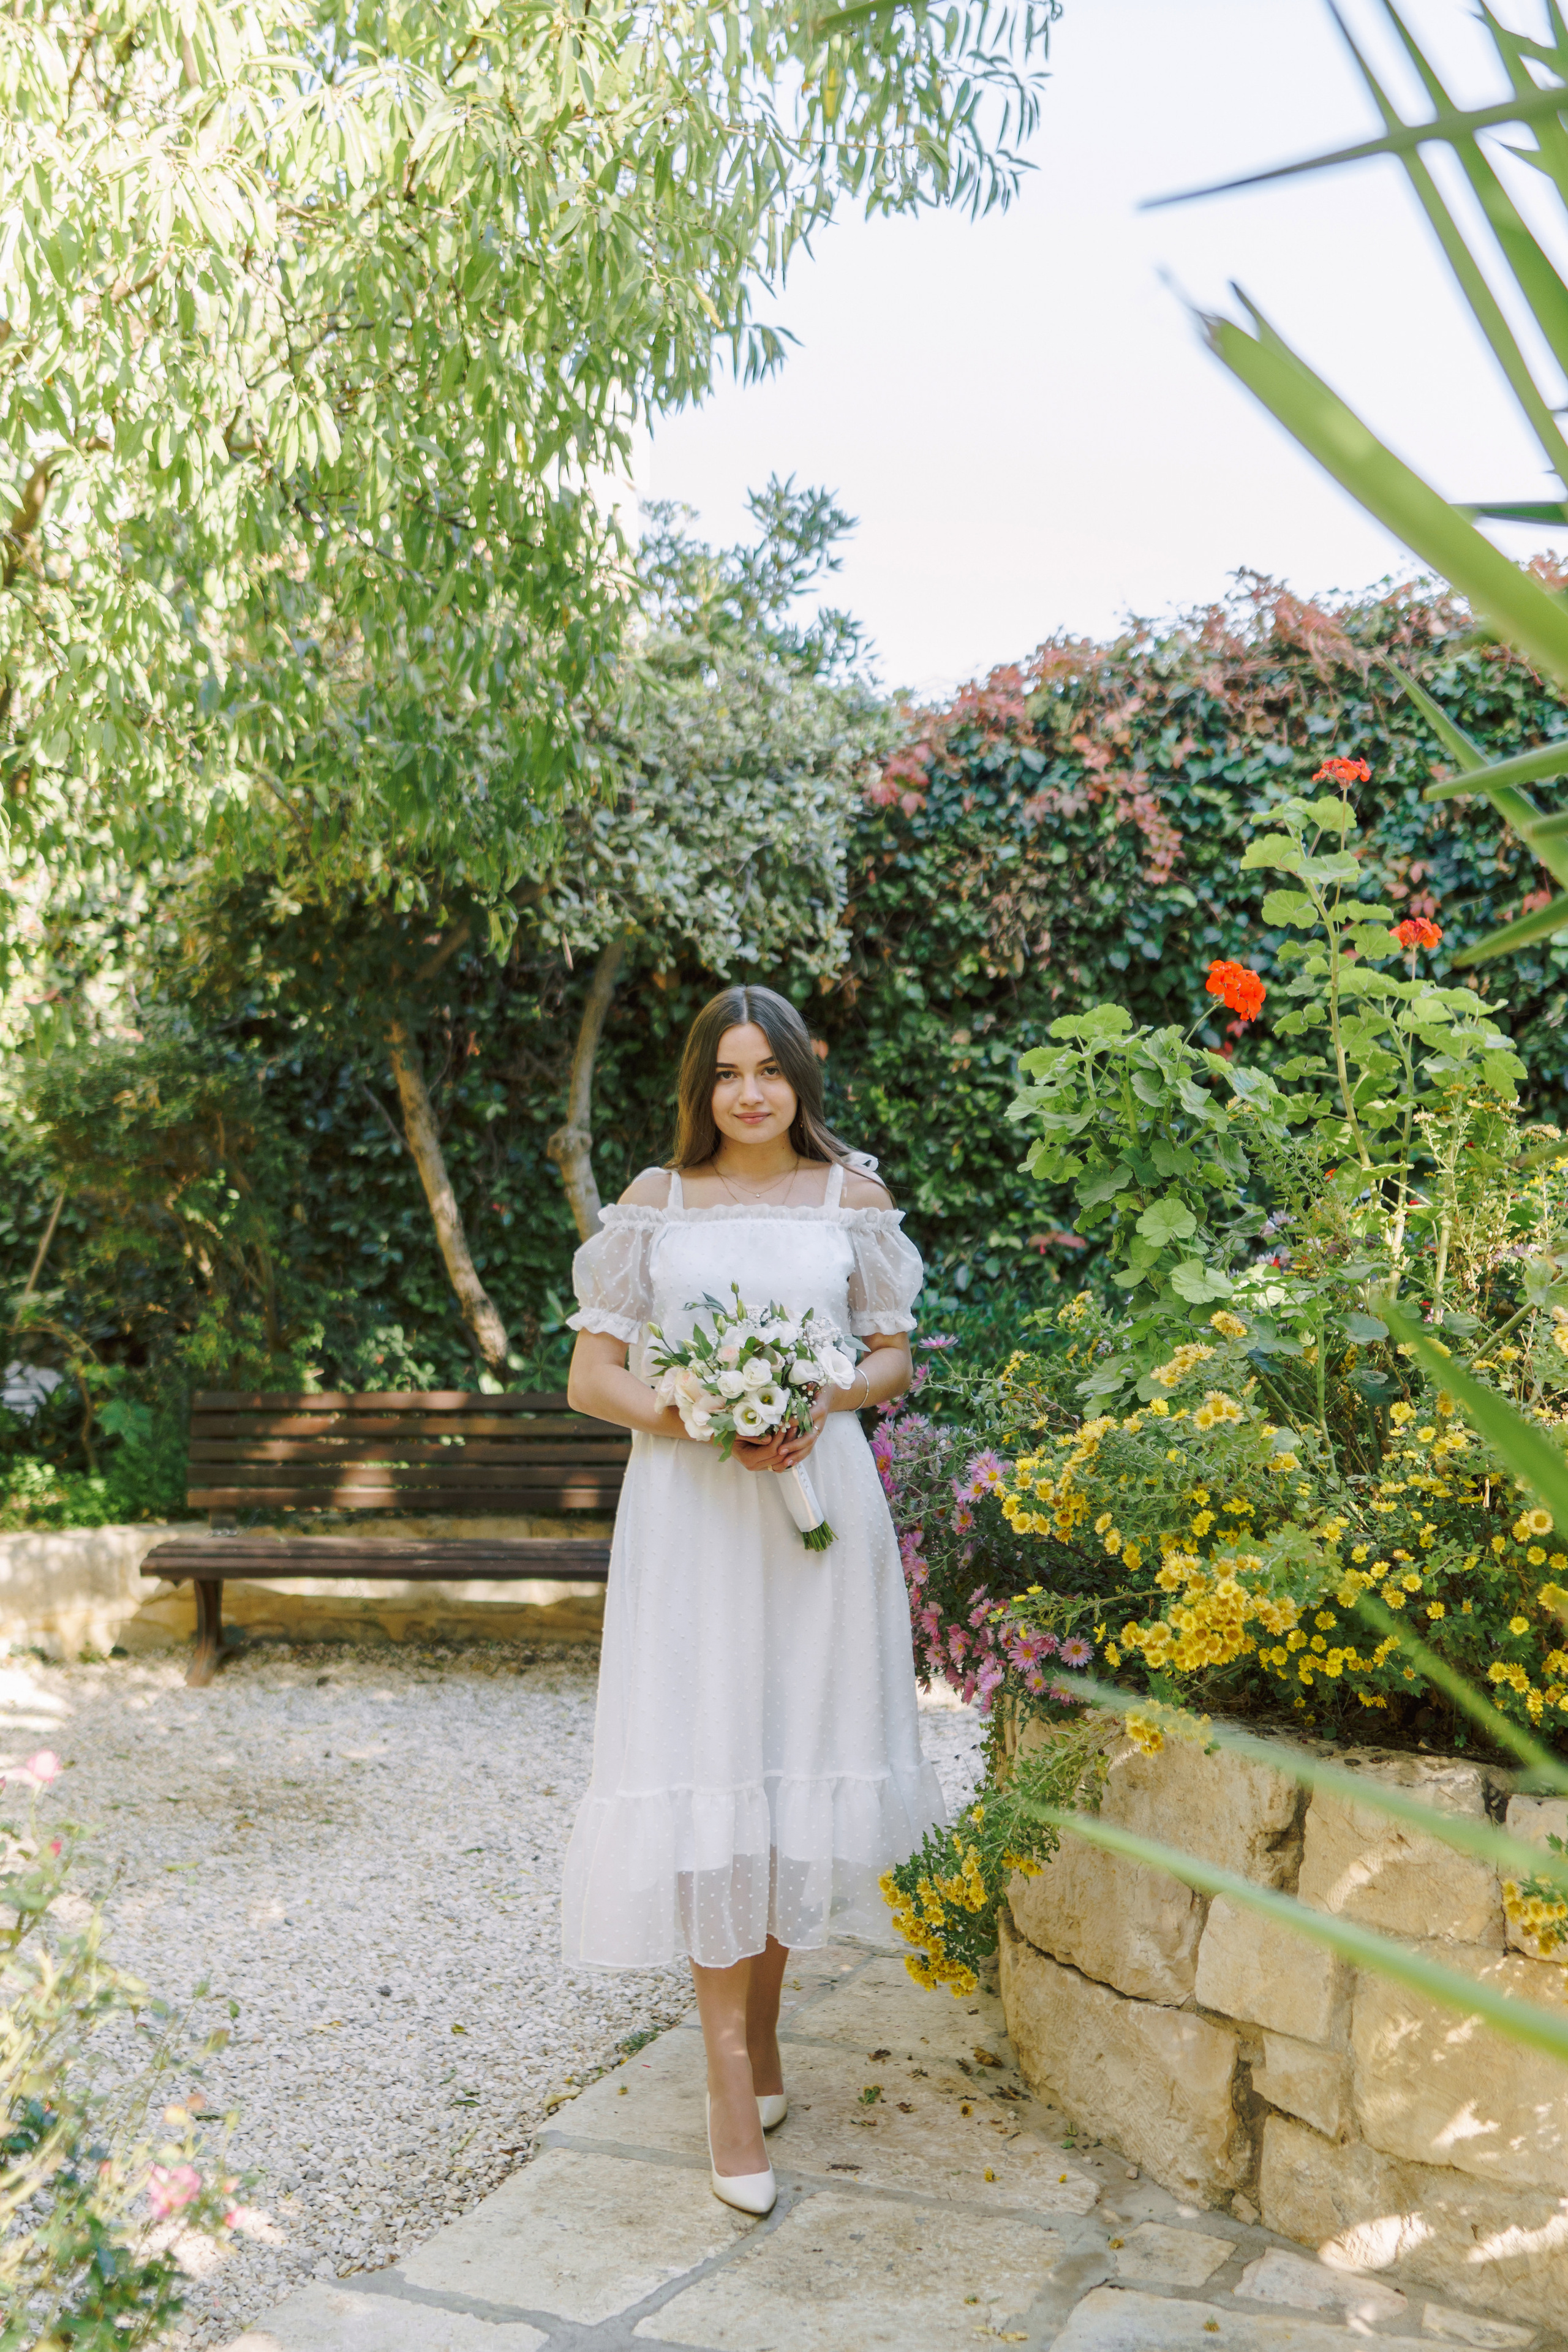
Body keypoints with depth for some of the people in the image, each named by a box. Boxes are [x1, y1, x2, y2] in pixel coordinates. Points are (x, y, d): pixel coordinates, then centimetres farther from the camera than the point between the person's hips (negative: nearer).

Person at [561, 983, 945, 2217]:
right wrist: (703, 1424, -13)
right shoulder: (655, 1203, 5)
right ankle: (733, 2066, 2)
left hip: (819, 1500, 1)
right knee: (705, 1760, -5)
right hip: (690, 1507, -1)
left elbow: (896, 1358, 12)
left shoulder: (852, 1197, 8)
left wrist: (826, 1400, -9)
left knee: (800, 1752, 6)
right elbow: (592, 1375, 3)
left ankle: (761, 2014, 25)